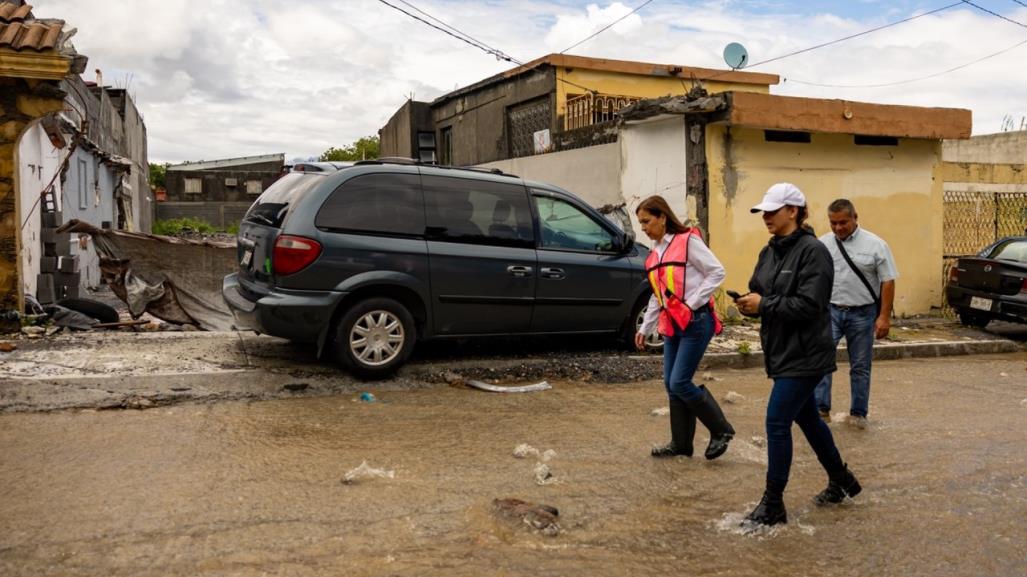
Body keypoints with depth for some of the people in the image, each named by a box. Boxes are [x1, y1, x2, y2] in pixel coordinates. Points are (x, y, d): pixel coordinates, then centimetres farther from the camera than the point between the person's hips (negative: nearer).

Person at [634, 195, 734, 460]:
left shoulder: (688, 240, -8)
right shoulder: (655, 253, 15)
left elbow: (717, 272, -11)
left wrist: (692, 303, -16)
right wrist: (645, 328, 19)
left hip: (696, 322, -8)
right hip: (672, 325, 8)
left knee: (680, 383, -10)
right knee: (671, 385, 8)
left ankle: (721, 430, 10)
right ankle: (681, 443, 20)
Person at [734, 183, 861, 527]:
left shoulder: (812, 251, -16)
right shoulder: (770, 252, 10)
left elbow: (809, 305, -23)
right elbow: (761, 292, 16)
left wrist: (763, 305, -20)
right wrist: (749, 303, -6)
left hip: (804, 354, -9)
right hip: (782, 351, 9)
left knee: (777, 423, -8)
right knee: (807, 419, 20)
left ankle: (773, 504, 5)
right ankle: (841, 480, 41)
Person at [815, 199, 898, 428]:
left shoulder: (875, 245, -6)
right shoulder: (822, 244, 1)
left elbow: (887, 282, -5)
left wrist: (884, 317, -9)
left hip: (862, 313, -1)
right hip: (830, 311, 1)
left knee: (860, 366, 9)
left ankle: (858, 413, 21)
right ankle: (820, 409, -4)